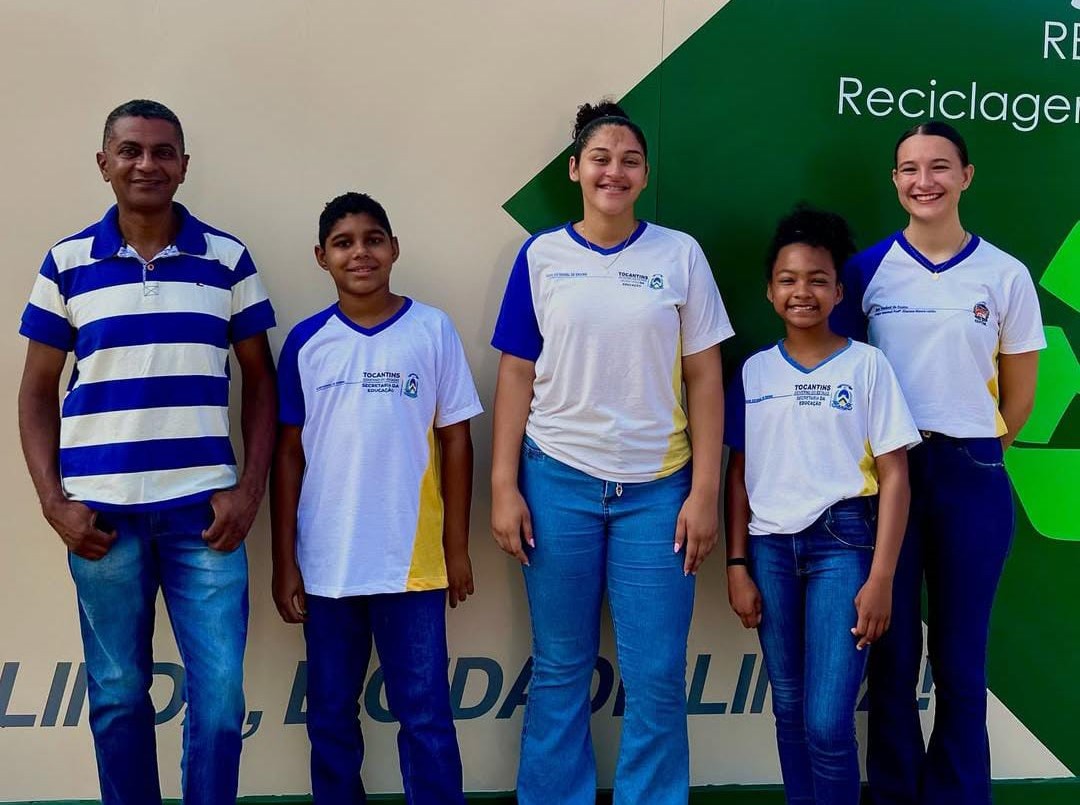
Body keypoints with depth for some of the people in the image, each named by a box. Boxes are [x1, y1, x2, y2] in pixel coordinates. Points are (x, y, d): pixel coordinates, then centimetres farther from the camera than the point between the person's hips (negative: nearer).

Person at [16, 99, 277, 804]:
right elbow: (38, 390, 8)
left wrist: (251, 487, -2)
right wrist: (53, 501, -2)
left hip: (204, 509, 0)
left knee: (220, 695, 1)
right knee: (118, 695, 10)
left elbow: (261, 379, 8)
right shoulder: (67, 263, 5)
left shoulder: (227, 258, 5)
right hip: (102, 511, 1)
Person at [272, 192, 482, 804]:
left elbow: (455, 439, 2)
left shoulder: (433, 330, -1)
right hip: (326, 564, 2)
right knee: (331, 716, 13)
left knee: (425, 716, 5)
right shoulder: (306, 341, 2)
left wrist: (458, 548, 1)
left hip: (412, 561, -2)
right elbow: (289, 453, 4)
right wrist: (284, 560, 1)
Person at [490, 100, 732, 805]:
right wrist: (504, 487, -1)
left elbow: (705, 378, 2)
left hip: (657, 488, 0)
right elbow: (517, 376, 5)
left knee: (657, 678, 2)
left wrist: (705, 492, -3)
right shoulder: (542, 257, 4)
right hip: (558, 482, 1)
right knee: (560, 672, 9)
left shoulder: (680, 255, 2)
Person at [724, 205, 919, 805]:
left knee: (827, 724, -8)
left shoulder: (866, 364, -1)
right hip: (770, 547, 3)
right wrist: (736, 565, 5)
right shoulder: (754, 371, 7)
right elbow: (739, 474, 11)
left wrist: (880, 579, -9)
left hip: (842, 542, -3)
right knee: (789, 711, 12)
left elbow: (894, 476, -3)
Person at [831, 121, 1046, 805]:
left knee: (961, 654, 7)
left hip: (971, 477, 0)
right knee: (892, 647, 6)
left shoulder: (1005, 276, 2)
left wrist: (967, 454, 8)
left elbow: (1020, 397, 8)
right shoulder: (867, 270, 3)